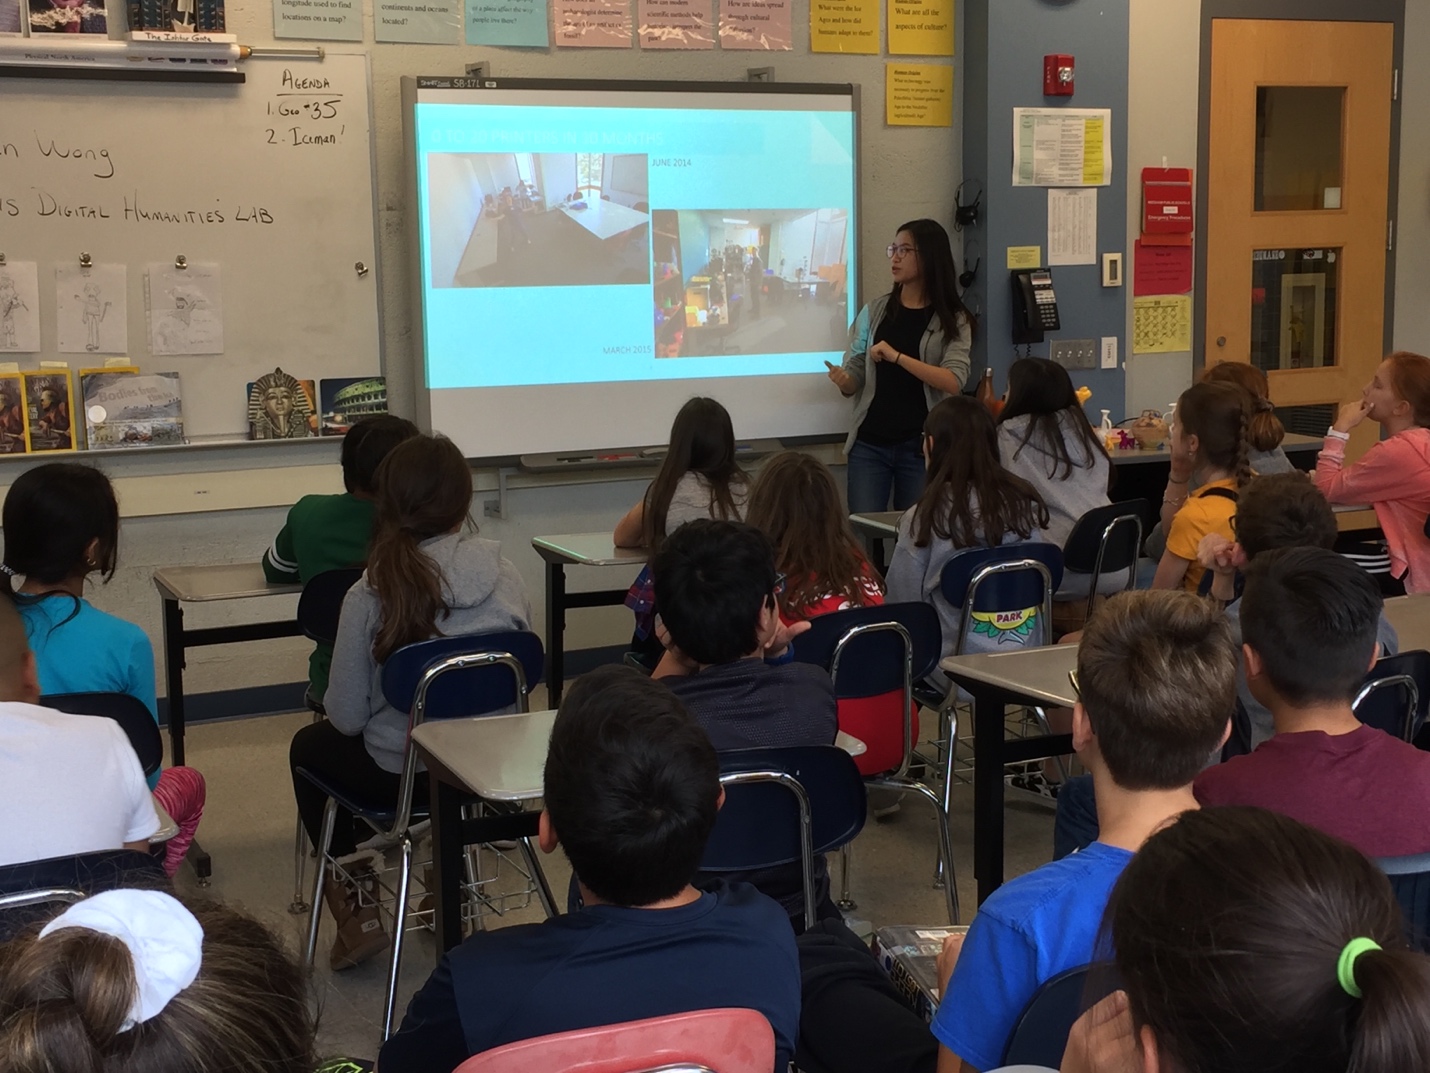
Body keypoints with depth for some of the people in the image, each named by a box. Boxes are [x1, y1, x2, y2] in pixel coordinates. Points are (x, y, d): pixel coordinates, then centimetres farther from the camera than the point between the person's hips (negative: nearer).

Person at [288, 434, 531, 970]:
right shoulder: (506, 577, -11)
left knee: (308, 746, 28)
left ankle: (355, 910, 26)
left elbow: (346, 715, -12)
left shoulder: (372, 594, -20)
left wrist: (341, 707, 11)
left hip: (399, 771, -4)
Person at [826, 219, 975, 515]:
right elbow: (854, 381, 7)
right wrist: (843, 381, -16)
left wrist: (897, 357, -23)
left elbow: (953, 382, -15)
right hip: (869, 443, 2)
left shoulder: (954, 320, -1)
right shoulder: (874, 311, 7)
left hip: (922, 445, -2)